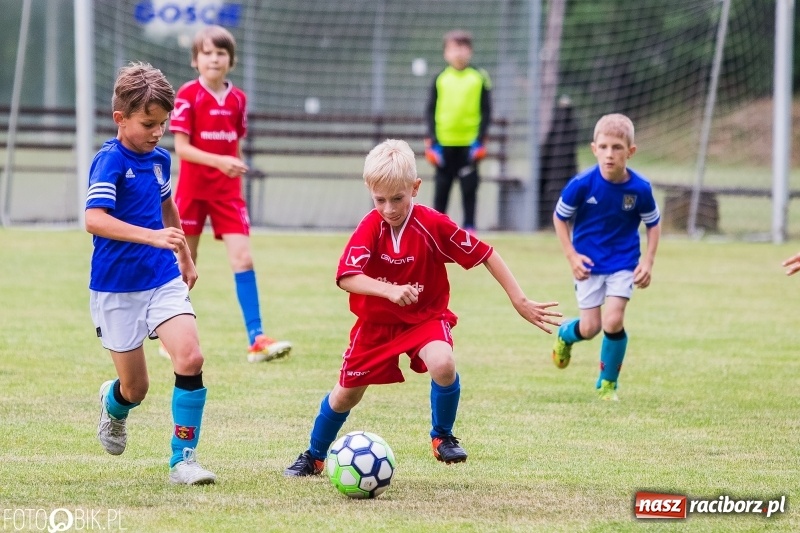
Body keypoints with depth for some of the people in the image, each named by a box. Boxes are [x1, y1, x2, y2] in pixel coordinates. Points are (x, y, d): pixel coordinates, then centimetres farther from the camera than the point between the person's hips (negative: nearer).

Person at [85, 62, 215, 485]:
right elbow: (94, 220, -31)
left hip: (163, 278, 5)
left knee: (190, 357, -17)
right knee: (135, 388, 5)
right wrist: (152, 236, -41)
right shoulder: (110, 161, -16)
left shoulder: (159, 158, 5)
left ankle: (183, 459, -8)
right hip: (117, 287, -5)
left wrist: (185, 258, 33)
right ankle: (114, 404, 44)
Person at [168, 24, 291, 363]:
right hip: (193, 189, -3)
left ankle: (256, 340, -12)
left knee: (243, 258, -8)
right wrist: (219, 161, -26)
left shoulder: (237, 99, 4)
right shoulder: (188, 95, -9)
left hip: (227, 191, 3)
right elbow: (181, 147, -15)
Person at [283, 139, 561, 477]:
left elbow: (485, 255, -13)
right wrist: (390, 290, -47)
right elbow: (346, 277, -31)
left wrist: (520, 301, -13)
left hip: (425, 317, -1)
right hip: (377, 322, 1)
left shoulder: (433, 225, -21)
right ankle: (314, 457, 36)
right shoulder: (370, 228, -19)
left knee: (443, 364, -31)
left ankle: (442, 436, -4)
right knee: (346, 394, 10)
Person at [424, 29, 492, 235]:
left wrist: (480, 141, -7)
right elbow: (430, 111, 4)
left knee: (469, 187, 2)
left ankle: (469, 228, 8)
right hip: (444, 144, 1)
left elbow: (486, 112, 2)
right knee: (441, 187, 5)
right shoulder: (440, 79, 3)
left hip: (469, 143, -1)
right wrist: (432, 142, -4)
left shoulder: (479, 78, 1)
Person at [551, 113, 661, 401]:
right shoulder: (582, 184, -19)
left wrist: (648, 261, -5)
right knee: (590, 328, 1)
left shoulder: (640, 189, -16)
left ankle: (608, 383, 10)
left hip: (623, 262, 0)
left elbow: (653, 223, 2)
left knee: (613, 322, -14)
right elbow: (560, 217, -4)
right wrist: (572, 256, -10)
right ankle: (565, 333, 40)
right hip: (589, 262, 0)